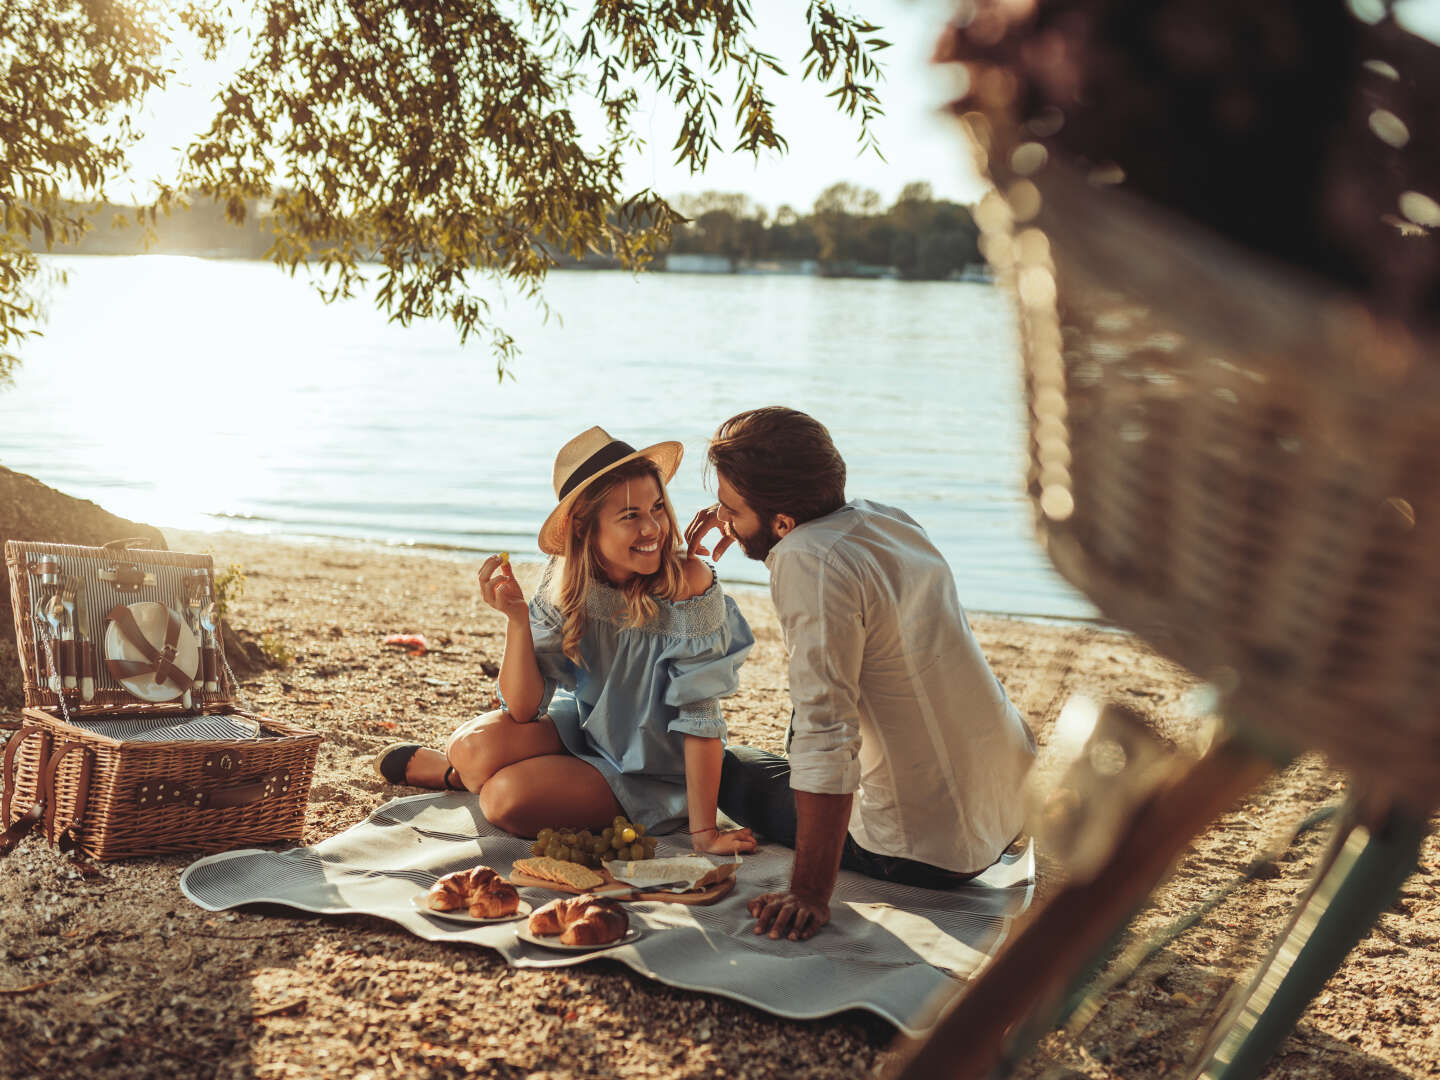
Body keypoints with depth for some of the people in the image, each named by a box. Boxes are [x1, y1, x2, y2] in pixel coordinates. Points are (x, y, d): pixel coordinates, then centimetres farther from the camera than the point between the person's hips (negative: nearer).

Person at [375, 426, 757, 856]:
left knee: (506, 796, -25)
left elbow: (699, 718, -23)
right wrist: (516, 618, -29)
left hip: (655, 770, -3)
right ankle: (455, 767, 13)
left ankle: (457, 774, 11)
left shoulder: (688, 582, -27)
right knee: (477, 745, -25)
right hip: (581, 728, 4)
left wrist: (703, 832, -24)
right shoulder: (565, 579, -13)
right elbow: (524, 708, -14)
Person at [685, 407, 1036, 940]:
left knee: (730, 766, 13)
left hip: (931, 851, -7)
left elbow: (825, 738, -29)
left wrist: (810, 894, -25)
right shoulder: (888, 519, 2)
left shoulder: (809, 560, -24)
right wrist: (743, 520, 13)